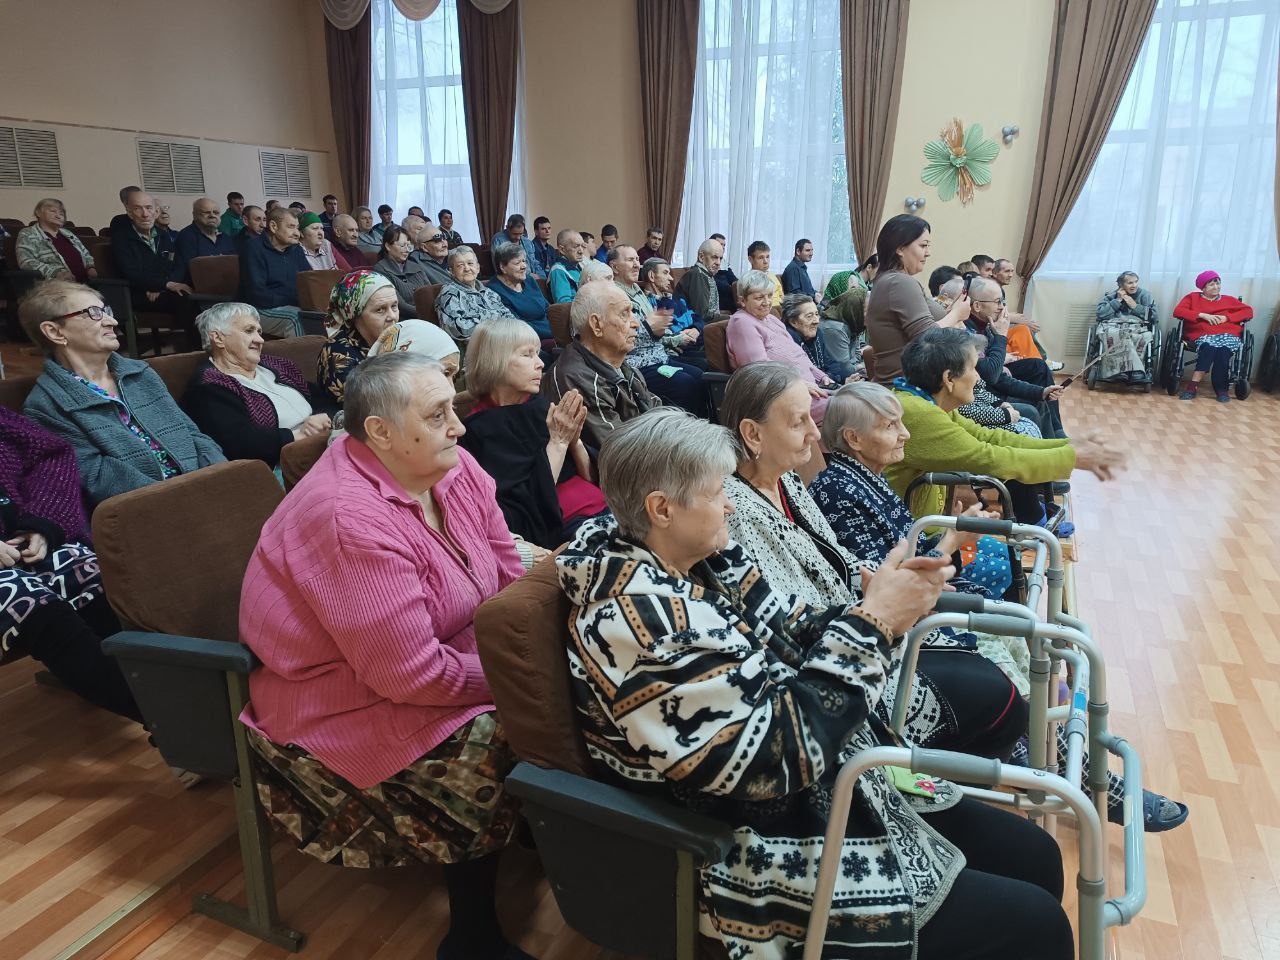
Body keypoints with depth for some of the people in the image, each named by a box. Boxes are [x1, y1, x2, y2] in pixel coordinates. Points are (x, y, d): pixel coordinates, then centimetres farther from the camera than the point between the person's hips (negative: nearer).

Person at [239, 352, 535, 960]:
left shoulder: (455, 470, -4)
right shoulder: (350, 520, -29)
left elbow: (511, 578, 1)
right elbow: (417, 675, -29)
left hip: (432, 669, 8)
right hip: (344, 713, -8)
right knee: (505, 754, -20)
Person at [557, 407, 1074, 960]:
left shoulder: (701, 559, 0)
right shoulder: (636, 615, -28)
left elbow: (788, 642, 7)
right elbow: (775, 755, -29)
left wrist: (886, 606, -10)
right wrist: (873, 622, -24)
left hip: (830, 791, 9)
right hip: (773, 853, -8)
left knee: (1034, 855, 14)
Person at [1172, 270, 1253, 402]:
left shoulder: (1229, 300, 28)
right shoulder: (1193, 297, 22)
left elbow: (1249, 311, 16)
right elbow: (1178, 311, 4)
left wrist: (1226, 317, -1)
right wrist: (1202, 315, -6)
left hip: (1228, 335, 2)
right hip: (1202, 335, -2)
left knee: (1223, 349, -34)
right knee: (1209, 346, -37)